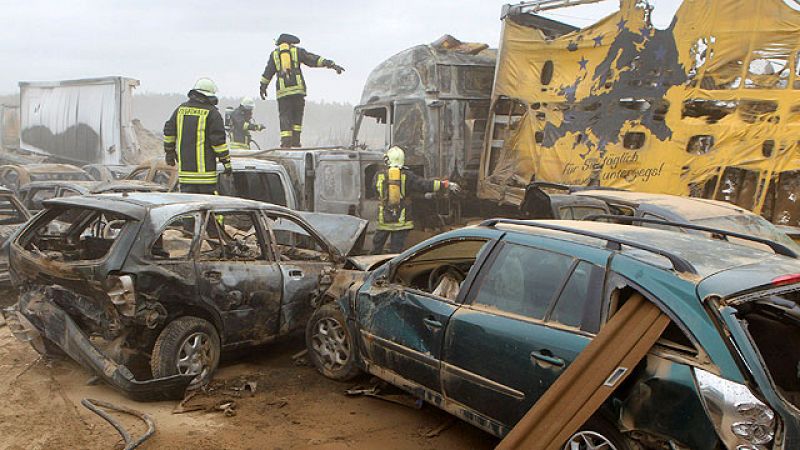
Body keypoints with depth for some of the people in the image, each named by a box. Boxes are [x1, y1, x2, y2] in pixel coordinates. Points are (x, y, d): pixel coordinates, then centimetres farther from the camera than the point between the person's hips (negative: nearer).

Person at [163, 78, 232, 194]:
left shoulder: (181, 109, 11)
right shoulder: (212, 113, -6)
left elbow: (169, 131, 16)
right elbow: (218, 139, -10)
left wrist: (169, 152, 29)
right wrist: (226, 162, -4)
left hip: (185, 166, 5)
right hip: (205, 167, -5)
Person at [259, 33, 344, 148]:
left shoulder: (274, 54, 17)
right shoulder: (296, 50, 12)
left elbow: (267, 72, 21)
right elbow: (313, 59, 2)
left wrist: (263, 87, 33)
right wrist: (332, 64, -1)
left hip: (282, 90, 1)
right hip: (297, 88, -1)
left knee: (285, 117, 2)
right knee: (297, 116, 9)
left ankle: (286, 142, -11)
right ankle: (295, 142, 4)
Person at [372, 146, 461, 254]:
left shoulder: (379, 176, -2)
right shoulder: (407, 175, -5)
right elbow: (425, 185, -8)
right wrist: (446, 184, -3)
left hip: (384, 220, 1)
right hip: (401, 220, -1)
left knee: (376, 248, 15)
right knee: (396, 250, 5)